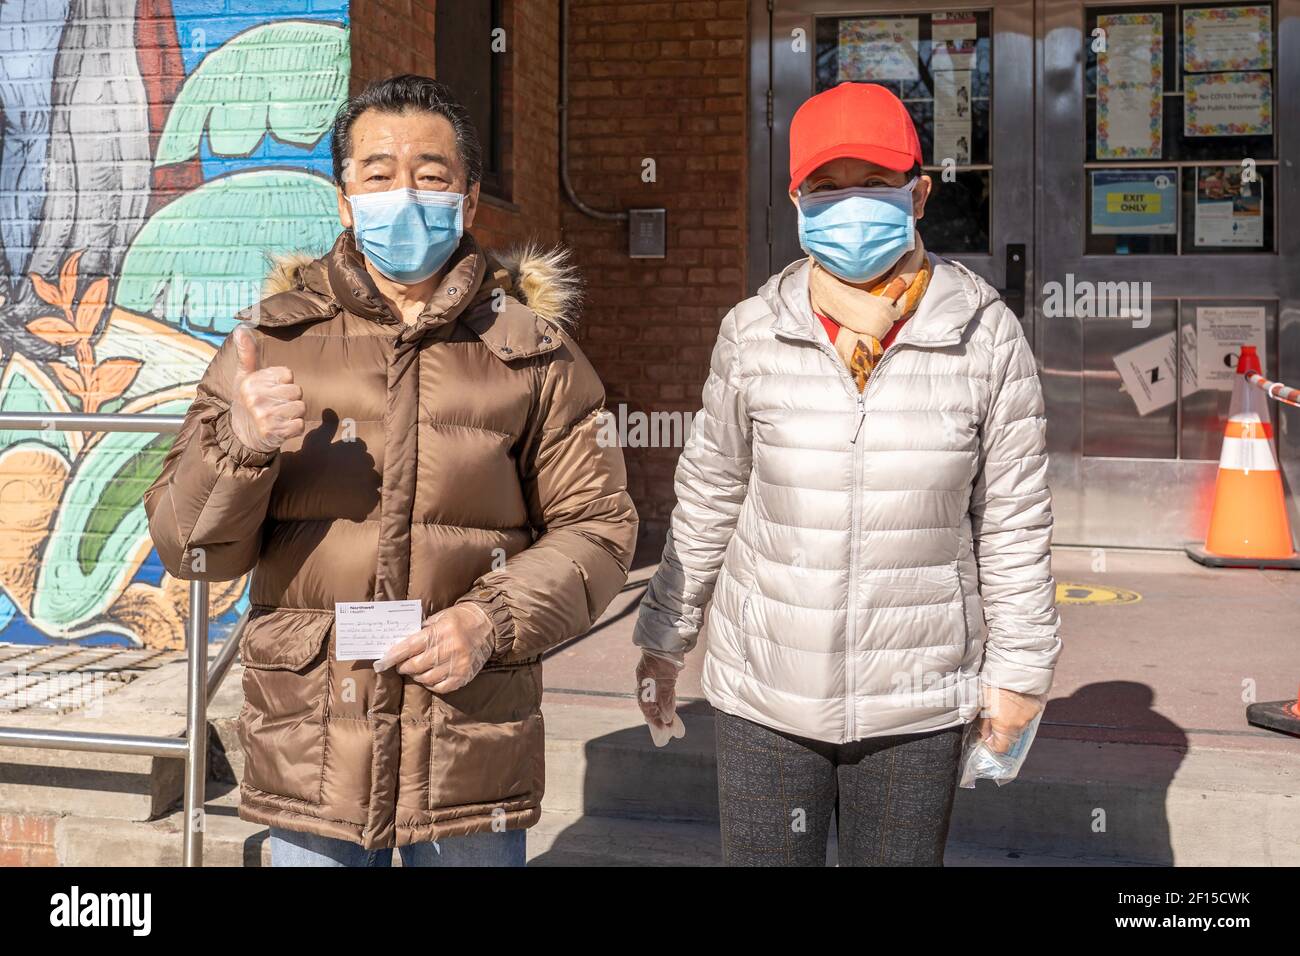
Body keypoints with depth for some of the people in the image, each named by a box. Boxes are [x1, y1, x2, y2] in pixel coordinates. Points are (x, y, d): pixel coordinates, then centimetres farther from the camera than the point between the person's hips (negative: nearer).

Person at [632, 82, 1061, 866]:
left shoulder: (987, 337, -7)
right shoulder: (754, 334, -5)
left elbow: (1013, 518, 0)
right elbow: (709, 499, 5)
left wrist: (1019, 667, 3)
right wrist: (666, 639, 11)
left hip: (916, 705, 0)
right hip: (765, 692, 1)